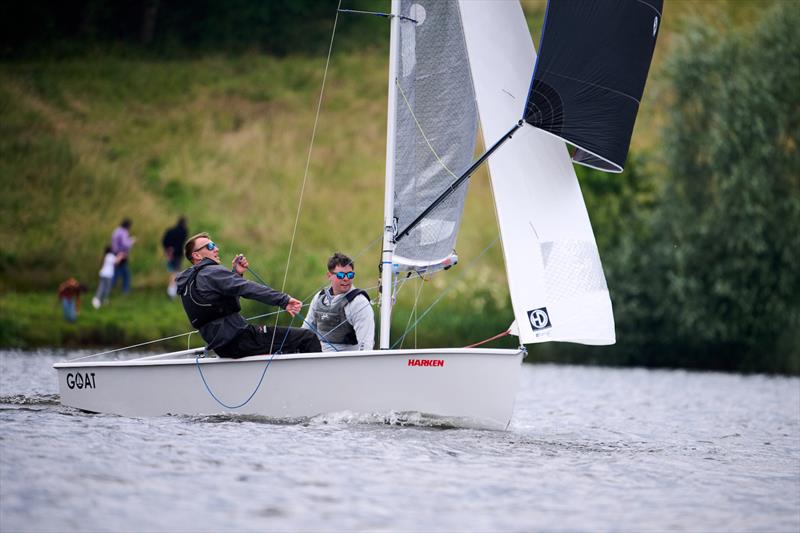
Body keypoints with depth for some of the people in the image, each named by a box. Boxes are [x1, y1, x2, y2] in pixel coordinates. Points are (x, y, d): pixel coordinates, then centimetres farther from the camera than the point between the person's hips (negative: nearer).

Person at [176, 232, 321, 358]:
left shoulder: (189, 281, 17)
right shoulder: (212, 273, -13)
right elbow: (248, 289, -25)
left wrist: (236, 274, 10)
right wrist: (284, 300, -30)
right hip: (238, 340, -10)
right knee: (308, 338, -10)